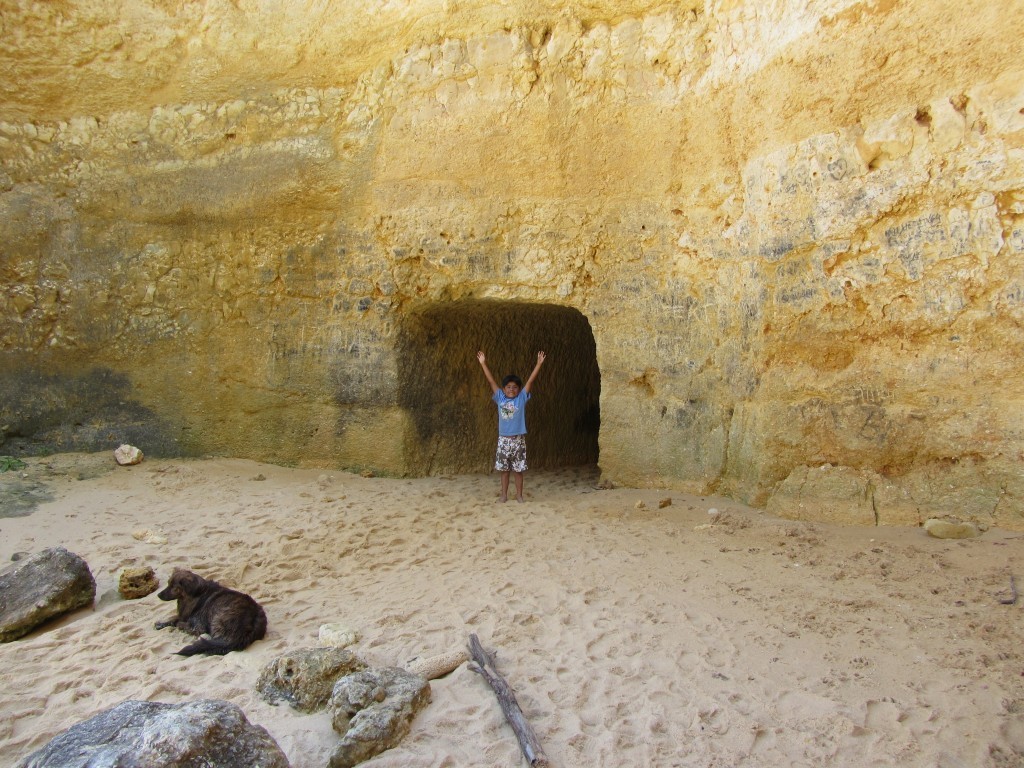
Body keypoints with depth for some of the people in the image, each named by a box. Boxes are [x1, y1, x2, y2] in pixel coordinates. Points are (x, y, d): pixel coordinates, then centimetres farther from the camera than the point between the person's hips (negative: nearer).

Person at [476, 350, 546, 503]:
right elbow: (491, 381, 2)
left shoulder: (522, 398, 0)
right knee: (504, 469, 8)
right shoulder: (500, 398, 4)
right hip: (503, 439, 2)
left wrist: (539, 363, -10)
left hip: (518, 439, -1)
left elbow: (530, 381, -5)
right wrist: (483, 363, -1)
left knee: (518, 470, 4)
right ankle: (504, 495, 18)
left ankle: (519, 495, 14)